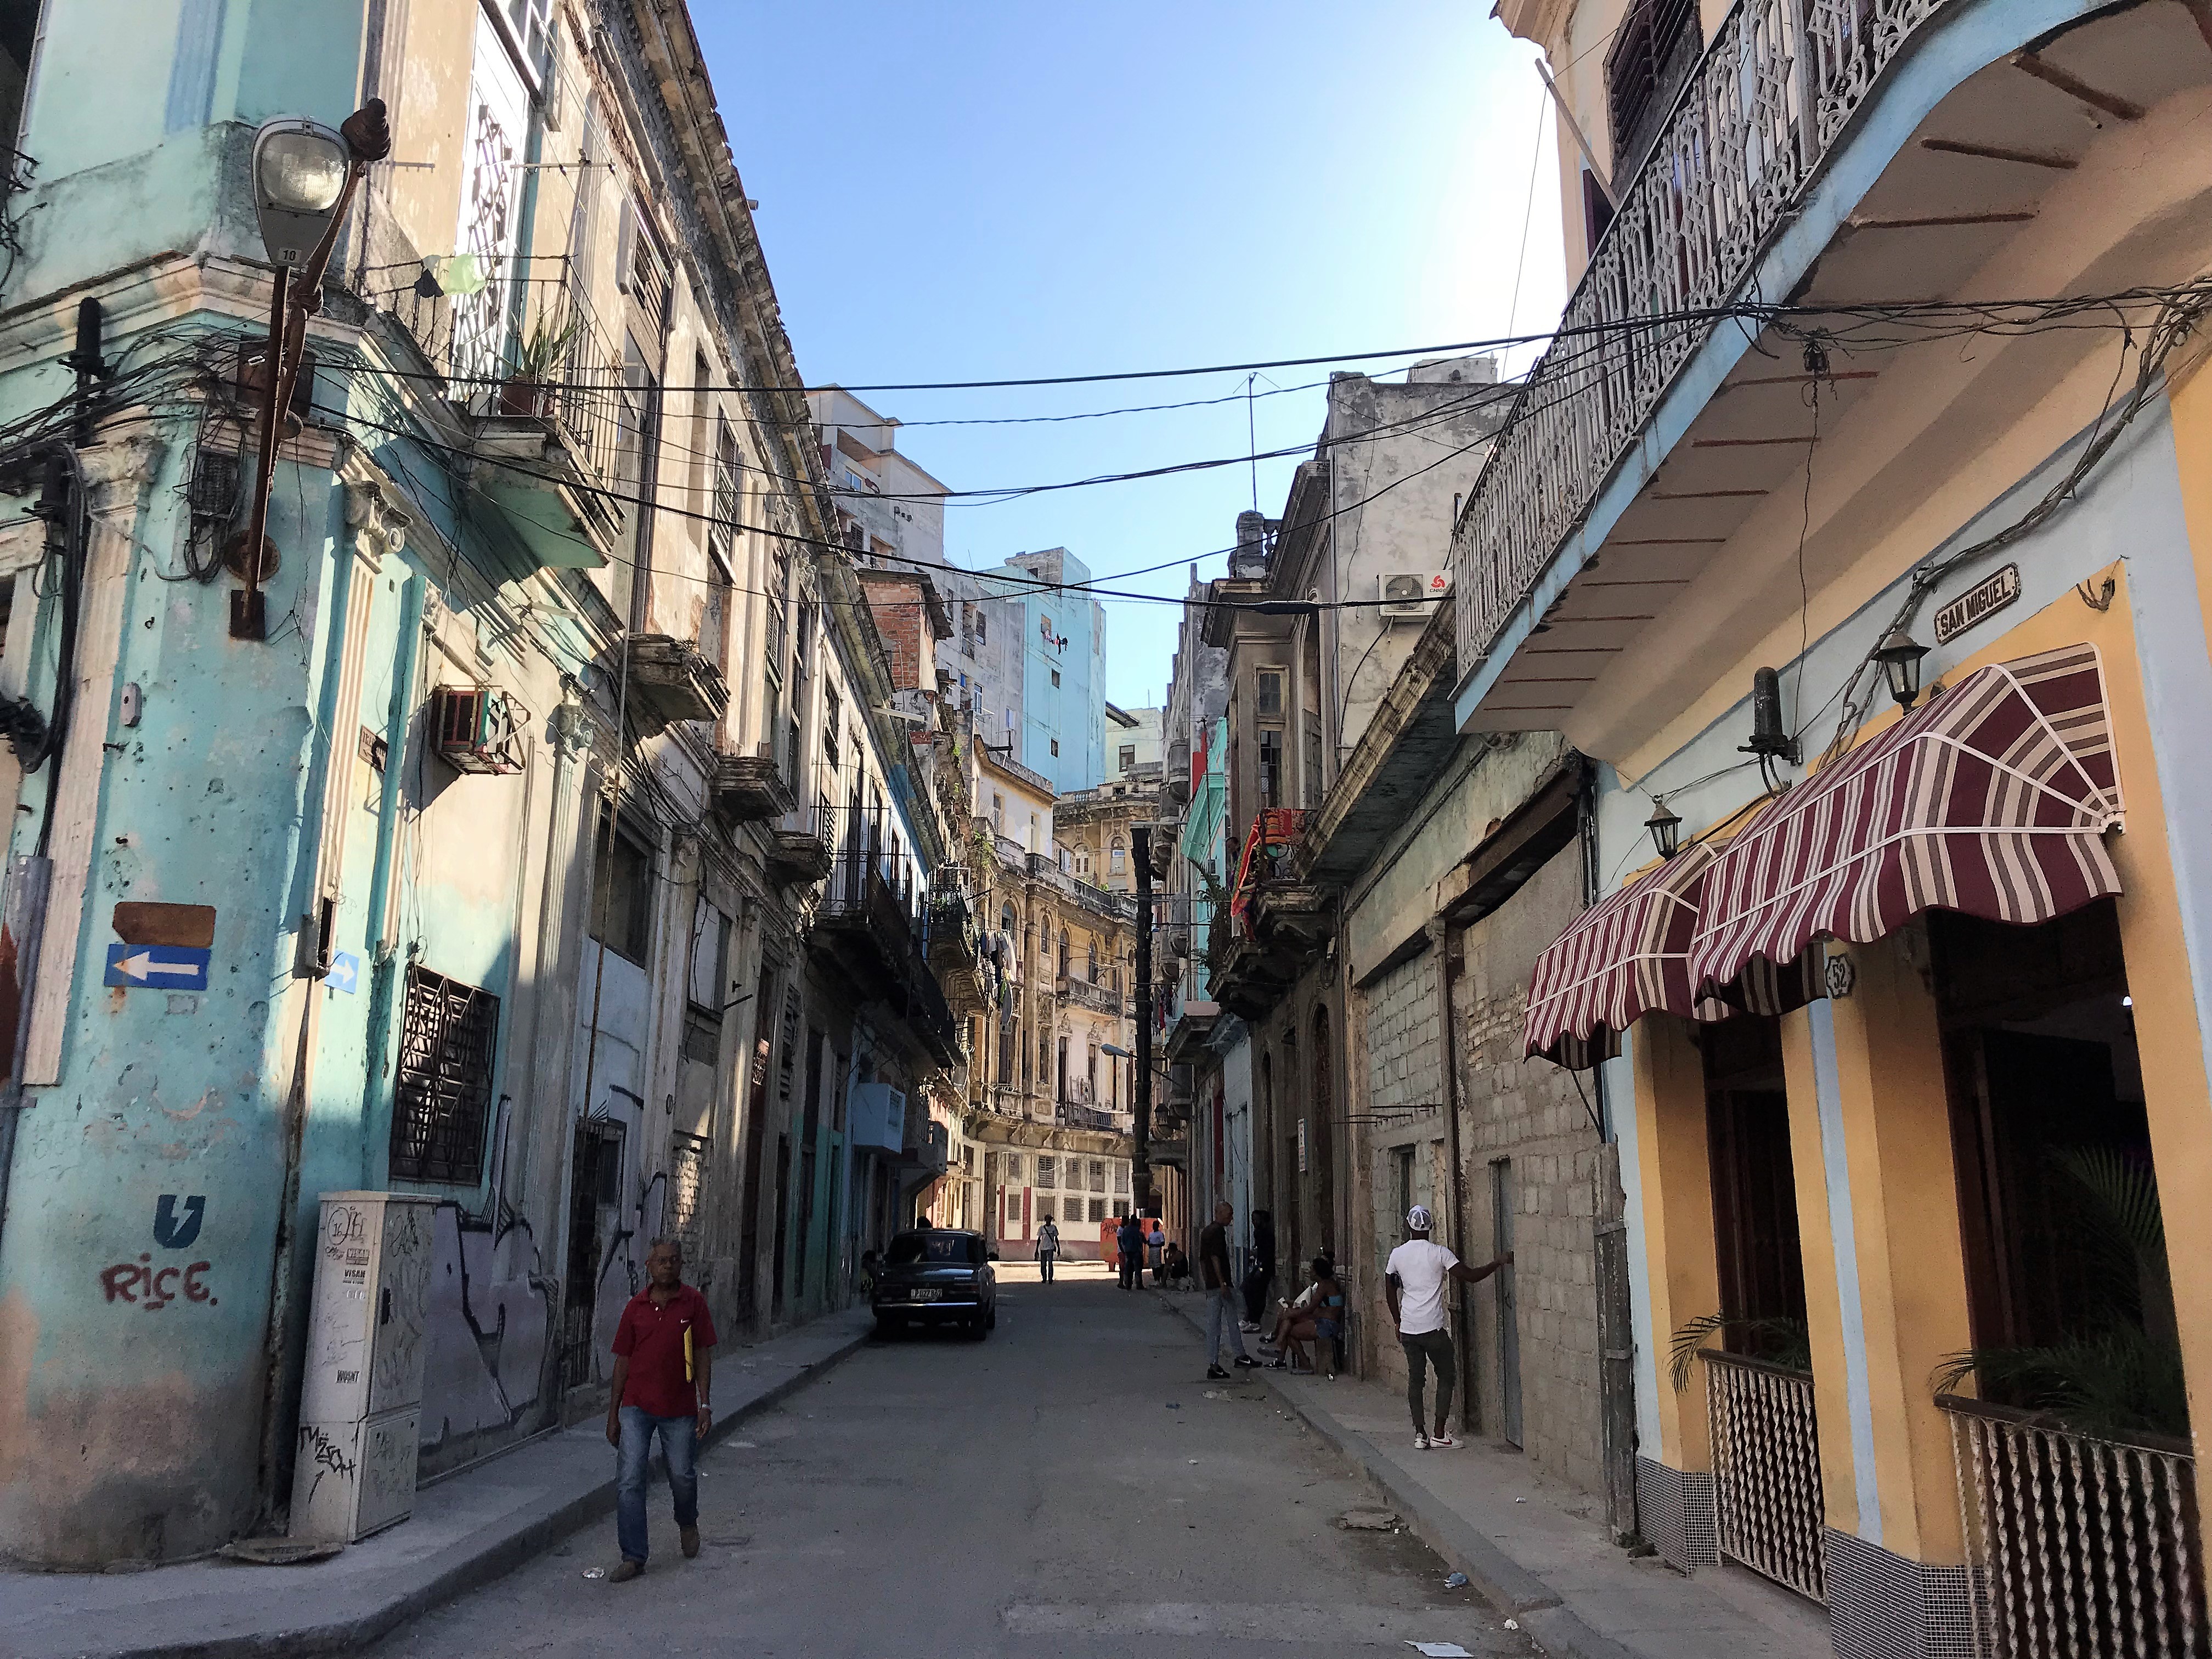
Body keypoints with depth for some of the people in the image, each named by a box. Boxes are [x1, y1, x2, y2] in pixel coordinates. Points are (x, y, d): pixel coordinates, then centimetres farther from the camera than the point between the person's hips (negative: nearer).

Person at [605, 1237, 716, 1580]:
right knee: (629, 1481, -4)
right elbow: (623, 1360, 6)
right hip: (636, 1407, 1)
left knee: (683, 1476, 10)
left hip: (679, 1409, -1)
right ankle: (633, 1557, 6)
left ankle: (687, 1522, 41)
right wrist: (613, 1415, 6)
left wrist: (704, 1404, -5)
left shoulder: (693, 1302, -2)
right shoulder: (636, 1306, 1)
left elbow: (703, 1355, 0)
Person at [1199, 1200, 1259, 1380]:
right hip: (1221, 1283, -9)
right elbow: (1215, 1257, -21)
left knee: (1213, 1325, 5)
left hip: (1211, 1286, 9)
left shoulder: (1206, 1232, 16)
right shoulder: (1219, 1231, -13)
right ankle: (1241, 1356, 17)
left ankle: (1213, 1366, 3)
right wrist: (1223, 1283, -22)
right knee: (1232, 1321, 5)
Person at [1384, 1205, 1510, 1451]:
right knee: (1445, 1378, 9)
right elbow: (1470, 1276, -10)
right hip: (1433, 1329, -3)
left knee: (1415, 1379, 10)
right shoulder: (1438, 1252, -7)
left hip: (1408, 1329, 4)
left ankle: (1420, 1434, 8)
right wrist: (1499, 1262, 0)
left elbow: (1390, 1290, 13)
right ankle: (1439, 1434, 4)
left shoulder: (1397, 1254, 4)